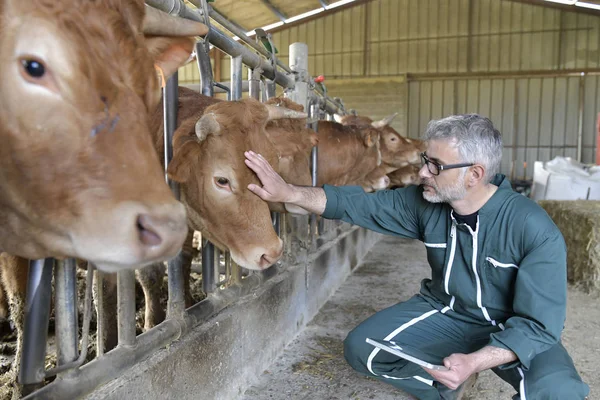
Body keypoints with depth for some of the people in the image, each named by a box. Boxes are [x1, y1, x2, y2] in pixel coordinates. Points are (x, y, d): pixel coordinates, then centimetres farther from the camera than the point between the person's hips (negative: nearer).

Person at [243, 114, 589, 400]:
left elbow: (540, 322, -24)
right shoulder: (424, 203, -15)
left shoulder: (535, 231, -26)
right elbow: (357, 203, -12)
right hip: (444, 312, 4)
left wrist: (474, 362, -38)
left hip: (512, 330, -3)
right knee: (361, 348, -8)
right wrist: (288, 192, -24)